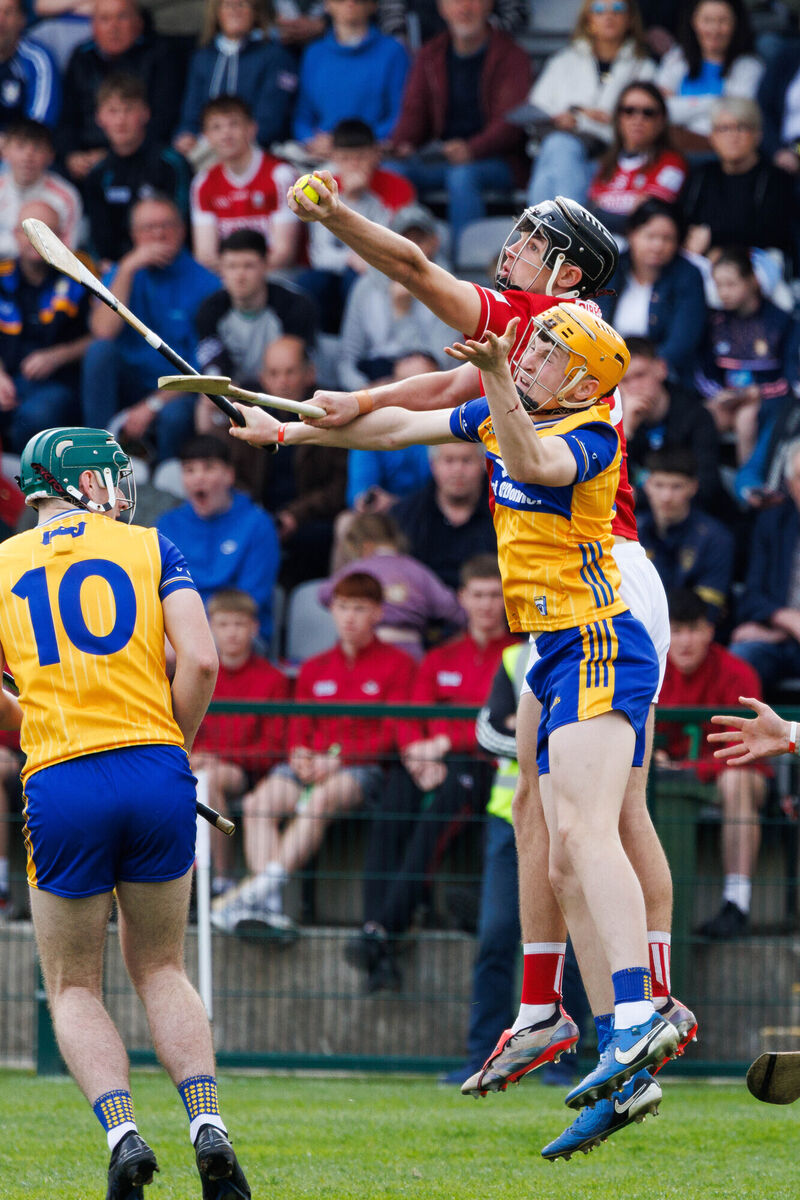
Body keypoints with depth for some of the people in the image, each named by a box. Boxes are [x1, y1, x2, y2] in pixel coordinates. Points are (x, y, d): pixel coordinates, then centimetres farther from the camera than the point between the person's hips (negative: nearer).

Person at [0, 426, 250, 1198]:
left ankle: (121, 1133, -10)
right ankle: (207, 1126, -2)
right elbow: (200, 661, -2)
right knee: (159, 968, 18)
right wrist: (170, 743, 11)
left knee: (73, 987, 12)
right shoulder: (150, 548, 10)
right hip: (157, 772, 1)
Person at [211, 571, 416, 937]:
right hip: (310, 765, 4)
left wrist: (338, 759, -14)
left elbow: (391, 735, -1)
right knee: (259, 801, -29)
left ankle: (259, 889, -49)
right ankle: (269, 906, -43)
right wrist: (299, 755, -7)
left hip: (361, 767, -4)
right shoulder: (314, 669, 23)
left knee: (322, 798, -39)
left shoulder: (395, 664, 9)